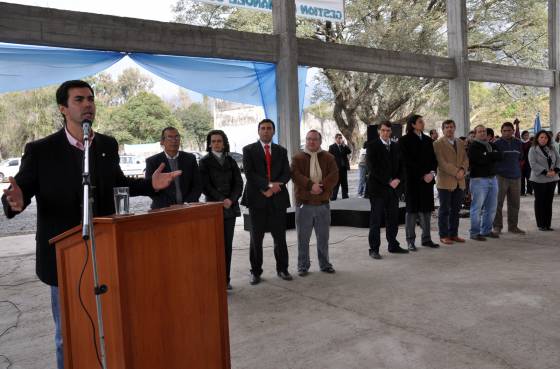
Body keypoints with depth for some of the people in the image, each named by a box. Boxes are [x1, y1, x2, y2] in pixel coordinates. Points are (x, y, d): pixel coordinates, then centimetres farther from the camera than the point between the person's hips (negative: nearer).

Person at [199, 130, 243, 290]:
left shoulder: (230, 160, 12)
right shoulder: (205, 161, 3)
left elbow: (238, 182, 7)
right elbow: (206, 185, -5)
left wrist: (231, 200, -9)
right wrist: (221, 200, -13)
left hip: (231, 207, 3)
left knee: (228, 245, 5)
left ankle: (226, 279, 11)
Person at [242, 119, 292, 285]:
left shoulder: (281, 151, 13)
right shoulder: (249, 150, 3)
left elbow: (286, 173, 5)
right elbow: (249, 173, -8)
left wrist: (276, 185, -14)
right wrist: (268, 185, -16)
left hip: (278, 199, 2)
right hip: (257, 199, -2)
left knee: (280, 237, 8)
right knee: (256, 238, 5)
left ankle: (282, 269, 22)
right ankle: (256, 272, 16)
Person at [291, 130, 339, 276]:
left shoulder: (328, 158, 8)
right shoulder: (298, 158, 3)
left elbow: (334, 176, -5)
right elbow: (295, 175, -12)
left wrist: (321, 186, -19)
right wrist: (311, 185, -24)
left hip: (323, 203, 2)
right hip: (303, 203, -2)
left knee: (323, 237, 11)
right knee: (303, 238, 4)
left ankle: (325, 264, 25)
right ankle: (303, 266, 15)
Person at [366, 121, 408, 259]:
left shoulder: (396, 146, 14)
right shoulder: (372, 146, -4)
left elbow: (401, 166, 14)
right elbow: (373, 168, -12)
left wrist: (398, 179, -5)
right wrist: (388, 181, -15)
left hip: (393, 188, 5)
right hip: (378, 188, -5)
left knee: (393, 219, 10)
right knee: (376, 220, 0)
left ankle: (393, 245, 22)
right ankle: (374, 249, 5)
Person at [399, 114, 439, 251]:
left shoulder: (428, 140, 14)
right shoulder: (405, 140, -3)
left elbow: (433, 159, 12)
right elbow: (408, 161, -9)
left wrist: (432, 173, -6)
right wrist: (423, 175, -12)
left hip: (428, 179, 5)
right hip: (412, 180, -5)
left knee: (426, 209, 7)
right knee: (412, 210, 0)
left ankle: (426, 238, 15)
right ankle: (410, 241, 6)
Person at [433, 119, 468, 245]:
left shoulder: (461, 143, 16)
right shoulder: (438, 144, -4)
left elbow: (465, 159, 12)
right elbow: (442, 162, -13)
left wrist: (462, 170, -8)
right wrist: (455, 172, -17)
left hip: (460, 182, 6)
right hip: (445, 182, -6)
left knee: (455, 210, 10)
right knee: (444, 210, 0)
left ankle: (453, 234, 19)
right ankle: (444, 236, 7)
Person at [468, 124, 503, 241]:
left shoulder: (492, 145, 16)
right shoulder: (474, 147, -7)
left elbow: (499, 156, 1)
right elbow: (480, 160, -20)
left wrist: (487, 156, -8)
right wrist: (492, 156, -6)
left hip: (492, 179, 7)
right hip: (479, 179, -7)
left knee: (491, 208, 12)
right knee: (477, 207, -5)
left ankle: (486, 230, 24)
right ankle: (475, 232, 3)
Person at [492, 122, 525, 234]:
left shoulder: (519, 143, 10)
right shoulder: (497, 143, -3)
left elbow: (520, 158, 22)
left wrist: (515, 168, 15)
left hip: (515, 177, 4)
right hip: (501, 177, -4)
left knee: (515, 204, 9)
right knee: (498, 203, -3)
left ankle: (513, 226, 19)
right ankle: (497, 226, 5)